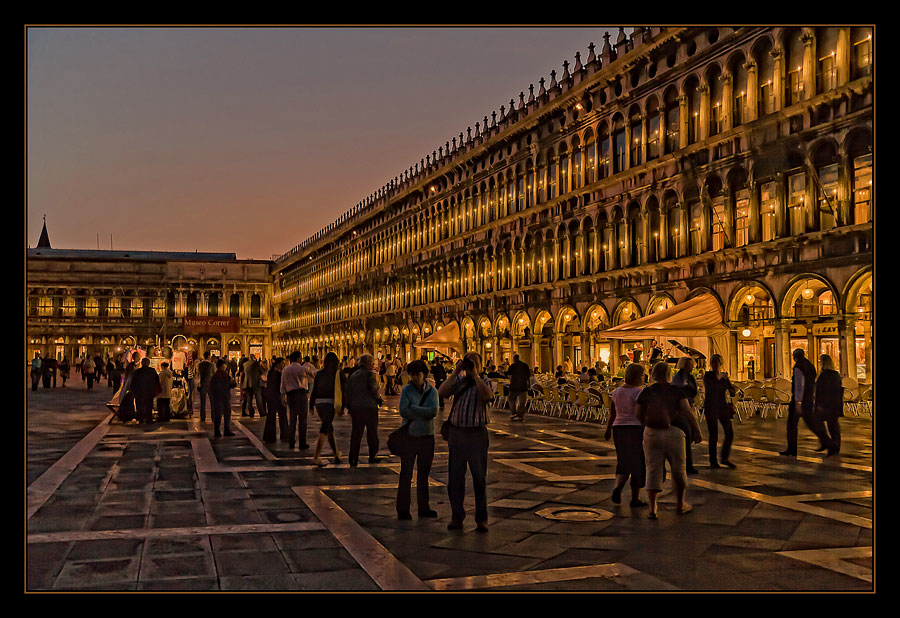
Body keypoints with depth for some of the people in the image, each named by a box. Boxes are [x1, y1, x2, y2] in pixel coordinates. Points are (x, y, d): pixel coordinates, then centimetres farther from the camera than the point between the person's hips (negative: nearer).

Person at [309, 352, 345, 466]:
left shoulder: (319, 373, 8)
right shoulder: (339, 374, 0)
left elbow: (314, 390, 8)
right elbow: (344, 390, -1)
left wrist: (311, 405, 12)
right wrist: (343, 405, 5)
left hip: (319, 403, 4)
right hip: (331, 403, -4)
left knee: (329, 428, 20)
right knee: (324, 430, -7)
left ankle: (336, 452, 31)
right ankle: (316, 457, -16)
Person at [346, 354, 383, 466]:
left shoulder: (353, 375, 10)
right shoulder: (370, 374, -8)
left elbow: (349, 393, 11)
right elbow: (373, 390, -16)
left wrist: (349, 408, 17)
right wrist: (379, 399, 1)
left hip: (355, 407, 5)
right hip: (369, 407, -5)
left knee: (356, 433, 7)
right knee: (372, 432, 10)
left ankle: (353, 458, 3)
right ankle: (373, 456, 17)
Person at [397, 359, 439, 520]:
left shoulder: (432, 391, 3)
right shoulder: (406, 390, -2)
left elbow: (433, 411, -12)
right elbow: (403, 411, -15)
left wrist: (413, 408, -14)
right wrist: (424, 414, -14)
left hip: (427, 436, 3)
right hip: (409, 436, -2)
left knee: (424, 473, 12)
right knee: (406, 474, 0)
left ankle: (423, 507, 21)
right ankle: (402, 509, 6)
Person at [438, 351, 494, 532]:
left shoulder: (484, 382, 3)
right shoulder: (458, 381, 9)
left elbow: (488, 396, -21)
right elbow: (442, 392, -9)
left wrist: (474, 375, -16)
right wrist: (456, 372, -10)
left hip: (477, 435, -2)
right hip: (456, 433, 2)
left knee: (479, 478, 4)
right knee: (454, 477, 6)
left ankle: (481, 519, 13)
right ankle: (457, 517, 18)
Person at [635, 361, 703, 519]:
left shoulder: (646, 392, 0)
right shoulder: (677, 391, -4)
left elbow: (637, 415, 1)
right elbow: (687, 412, -10)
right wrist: (697, 431, -3)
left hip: (651, 434, 1)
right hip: (673, 434, -1)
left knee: (653, 470, 3)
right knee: (678, 469, 17)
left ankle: (653, 508, -9)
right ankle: (680, 504, 30)